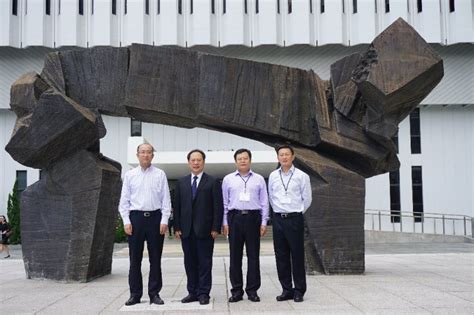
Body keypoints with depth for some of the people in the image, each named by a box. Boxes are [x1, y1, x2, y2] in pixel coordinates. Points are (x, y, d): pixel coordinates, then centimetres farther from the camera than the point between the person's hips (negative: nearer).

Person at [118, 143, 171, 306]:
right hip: (136, 217, 1)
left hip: (155, 217, -1)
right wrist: (126, 221, -3)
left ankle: (154, 294, 14)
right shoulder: (129, 175, 7)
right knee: (135, 258, 5)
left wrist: (164, 221, -6)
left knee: (155, 258, 4)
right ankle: (135, 294, 15)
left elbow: (166, 200, 2)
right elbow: (124, 201, 6)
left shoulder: (160, 174, 4)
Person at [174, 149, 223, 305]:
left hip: (205, 229, -3)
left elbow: (218, 207, -3)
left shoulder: (213, 182, 1)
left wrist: (216, 228, -9)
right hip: (186, 230, 3)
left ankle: (203, 293, 8)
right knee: (190, 262, 8)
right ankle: (192, 292, 17)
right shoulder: (181, 182, 11)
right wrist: (177, 227, 3)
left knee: (205, 262, 1)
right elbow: (177, 206, 10)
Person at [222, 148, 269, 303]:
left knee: (253, 255, 3)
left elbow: (264, 202, 7)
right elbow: (224, 202, 8)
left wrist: (264, 222, 0)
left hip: (253, 217, 0)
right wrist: (225, 222, 2)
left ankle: (252, 290, 12)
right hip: (234, 217, 0)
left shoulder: (259, 179, 8)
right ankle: (236, 290, 11)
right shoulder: (228, 179, 9)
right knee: (235, 255, 3)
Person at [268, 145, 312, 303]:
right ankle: (286, 290, 17)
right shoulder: (273, 176, 7)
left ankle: (299, 291, 10)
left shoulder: (301, 176, -3)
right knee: (281, 256, 7)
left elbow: (307, 199, 3)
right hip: (278, 219, 4)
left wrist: (297, 213, 8)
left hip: (295, 219, -3)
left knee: (297, 255, 0)